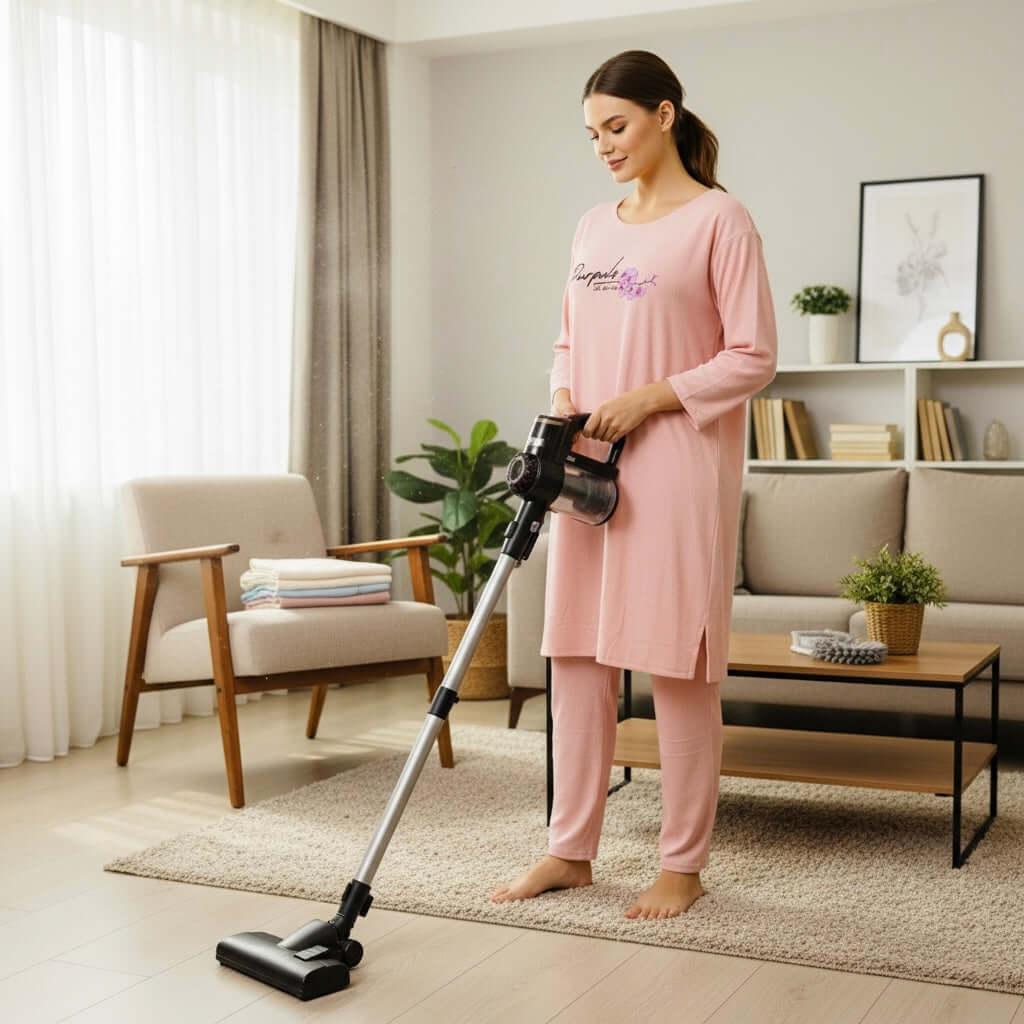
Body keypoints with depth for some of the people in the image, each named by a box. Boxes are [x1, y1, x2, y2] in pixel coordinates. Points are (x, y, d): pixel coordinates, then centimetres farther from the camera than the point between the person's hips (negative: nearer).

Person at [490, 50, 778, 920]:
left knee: (678, 665, -1)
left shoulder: (719, 220, -5)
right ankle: (572, 849, 18)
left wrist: (648, 398, -17)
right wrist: (563, 409, 1)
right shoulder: (594, 226, 15)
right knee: (578, 656, 7)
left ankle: (684, 865, 11)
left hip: (678, 472, -6)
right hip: (589, 472, 7)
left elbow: (754, 358, -9)